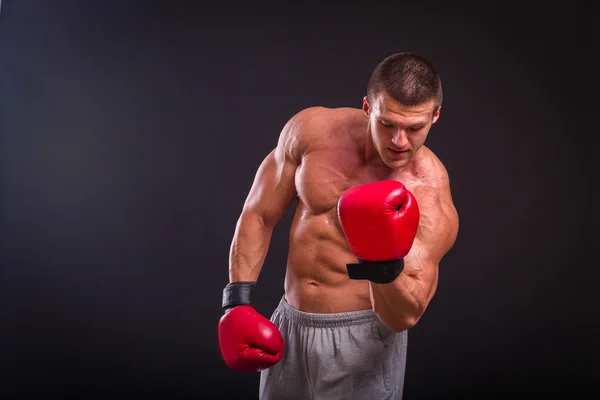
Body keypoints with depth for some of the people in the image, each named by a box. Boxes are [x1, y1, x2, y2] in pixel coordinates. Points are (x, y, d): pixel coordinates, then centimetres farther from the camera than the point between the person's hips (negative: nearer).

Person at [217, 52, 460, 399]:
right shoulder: (312, 130, -10)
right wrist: (238, 302, -5)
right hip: (288, 326, 4)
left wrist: (386, 264, -37)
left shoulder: (431, 198, -18)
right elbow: (259, 216, 0)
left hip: (362, 339, -3)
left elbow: (405, 317, -18)